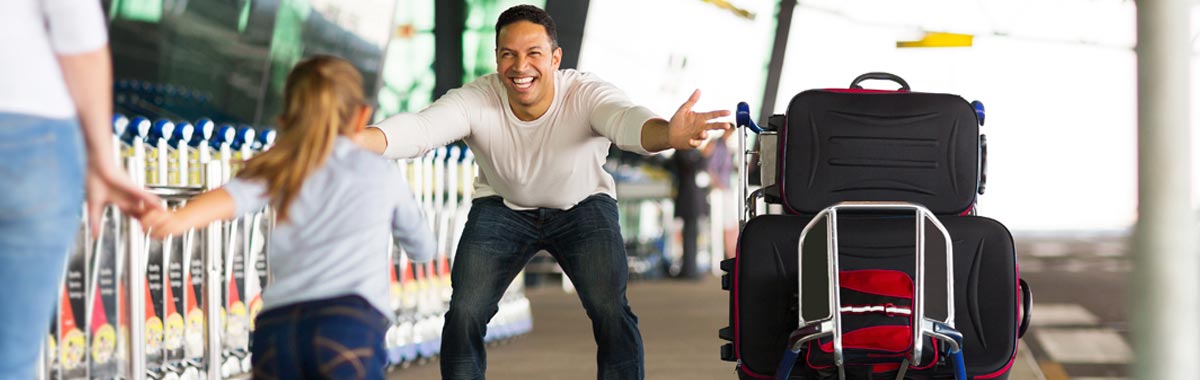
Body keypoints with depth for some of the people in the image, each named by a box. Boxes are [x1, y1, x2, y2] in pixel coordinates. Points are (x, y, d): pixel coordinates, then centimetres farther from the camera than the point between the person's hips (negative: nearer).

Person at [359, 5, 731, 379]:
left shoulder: (586, 94, -30)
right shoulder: (476, 100, -27)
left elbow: (628, 121, -50)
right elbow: (417, 129, -42)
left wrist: (669, 134, -76)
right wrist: (349, 141, -64)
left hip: (583, 204, -1)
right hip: (502, 206, 1)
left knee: (611, 310, -18)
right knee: (464, 313, -12)